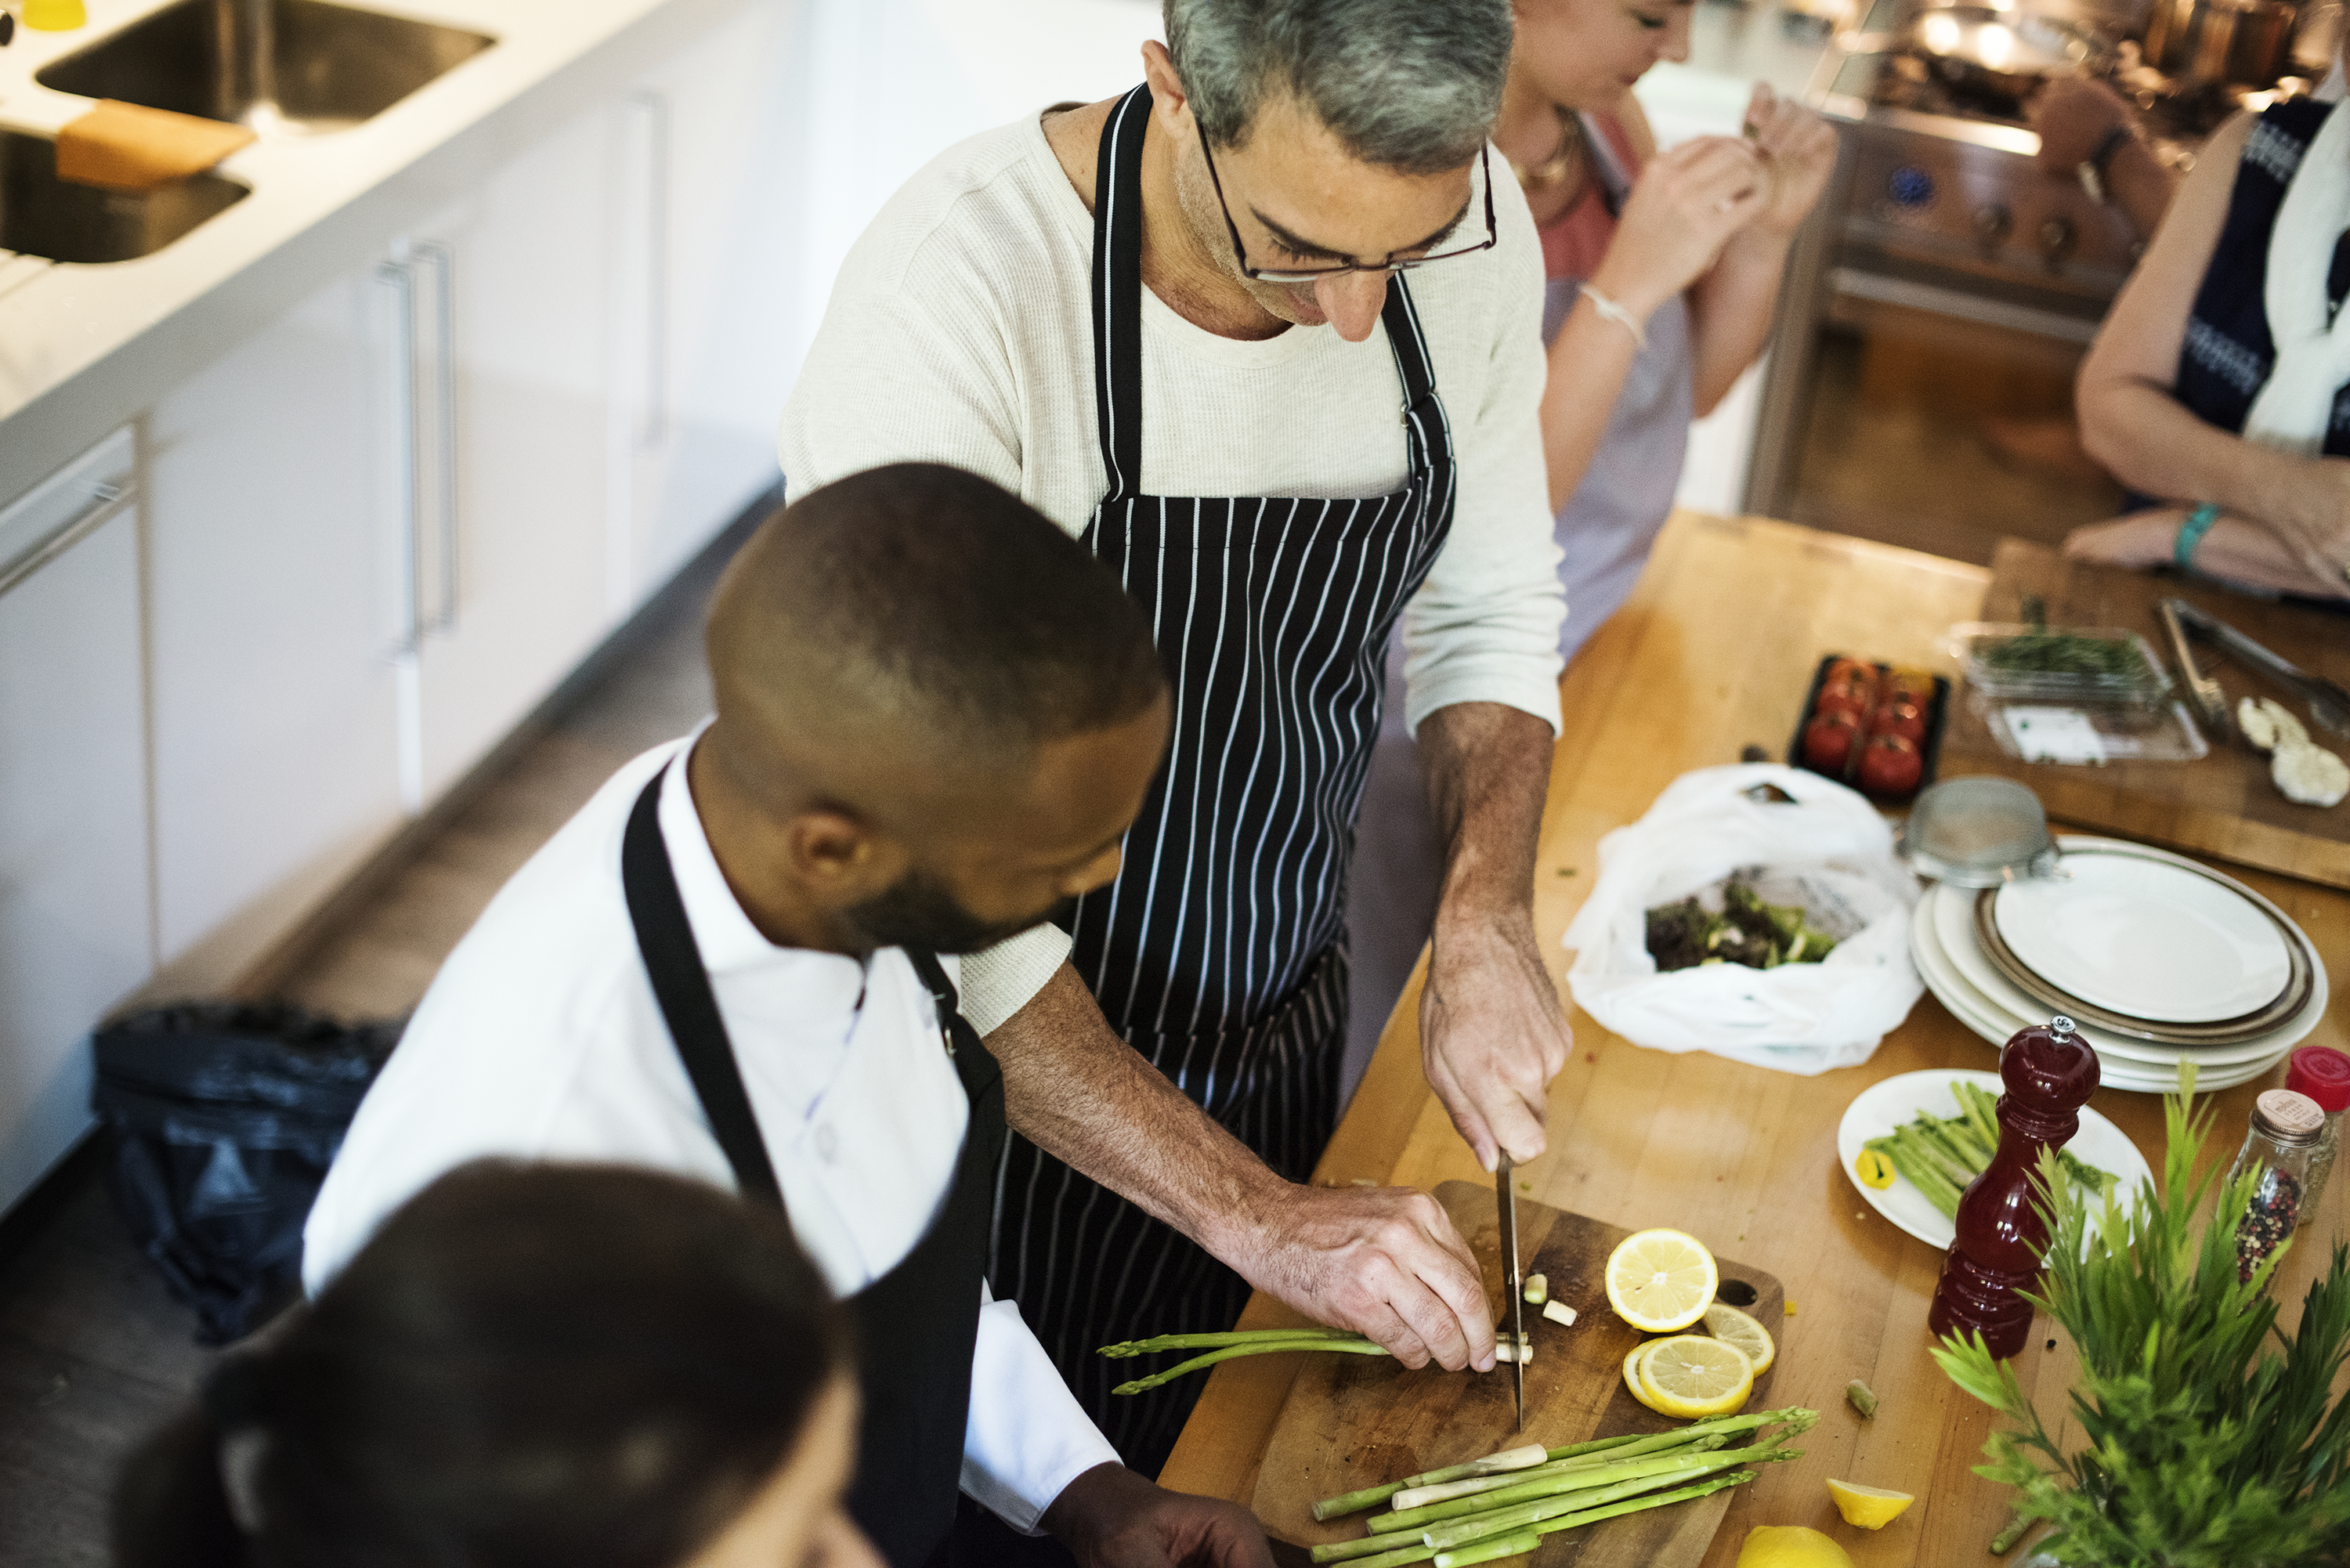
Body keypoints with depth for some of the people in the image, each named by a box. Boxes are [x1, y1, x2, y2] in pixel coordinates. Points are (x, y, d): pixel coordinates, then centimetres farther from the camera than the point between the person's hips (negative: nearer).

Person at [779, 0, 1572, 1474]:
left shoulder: (1470, 222, -15)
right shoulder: (955, 285, -33)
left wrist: (1488, 926, -13)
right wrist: (1253, 1214, -33)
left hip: (1280, 1033, 5)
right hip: (1012, 1070, -5)